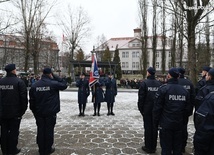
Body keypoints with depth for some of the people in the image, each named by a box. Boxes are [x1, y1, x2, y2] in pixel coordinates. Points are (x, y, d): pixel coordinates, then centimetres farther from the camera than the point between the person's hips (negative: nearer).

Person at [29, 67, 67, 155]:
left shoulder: (34, 85, 2)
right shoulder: (53, 84, -12)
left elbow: (32, 100, 5)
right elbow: (64, 85, 2)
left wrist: (34, 111, 14)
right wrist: (54, 77, 1)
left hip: (39, 112, 4)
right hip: (50, 112, -4)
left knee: (40, 130, 13)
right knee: (49, 130, 7)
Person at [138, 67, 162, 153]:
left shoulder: (144, 83, -10)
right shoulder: (159, 83, 3)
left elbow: (141, 97, -11)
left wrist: (140, 108, -3)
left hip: (147, 109, -4)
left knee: (148, 127, 5)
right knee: (154, 127, 12)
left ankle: (148, 147, 13)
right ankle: (153, 147, 22)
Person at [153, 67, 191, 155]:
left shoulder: (163, 89, -12)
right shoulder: (184, 90, 3)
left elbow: (157, 108, -12)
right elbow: (187, 109, 6)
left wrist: (156, 122, -2)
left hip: (166, 124, -4)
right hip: (179, 124, 5)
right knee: (178, 148, 18)